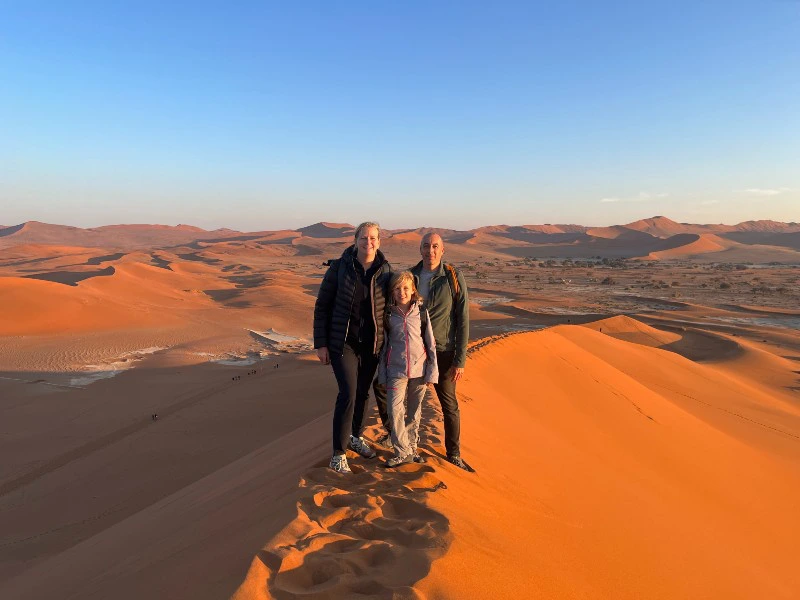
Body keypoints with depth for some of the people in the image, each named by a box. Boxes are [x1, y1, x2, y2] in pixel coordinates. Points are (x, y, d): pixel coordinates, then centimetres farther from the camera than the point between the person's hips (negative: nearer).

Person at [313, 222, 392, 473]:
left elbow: (391, 304, 7)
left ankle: (356, 437, 39)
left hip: (372, 343, 3)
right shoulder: (339, 267, -10)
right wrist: (320, 344, -8)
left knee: (363, 392, 16)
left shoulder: (385, 270, -3)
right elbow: (322, 306, -6)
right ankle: (338, 453, 3)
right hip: (343, 341, -3)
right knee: (348, 394, -10)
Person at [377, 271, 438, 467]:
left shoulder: (421, 312, 0)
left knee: (414, 412, 10)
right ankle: (403, 451, 1)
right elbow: (384, 345, 7)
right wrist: (382, 374, 6)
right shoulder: (388, 314, 1)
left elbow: (431, 343, 2)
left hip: (419, 369, 0)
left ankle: (412, 447, 26)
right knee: (394, 409, -11)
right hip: (396, 370, 0)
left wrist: (432, 373, -1)